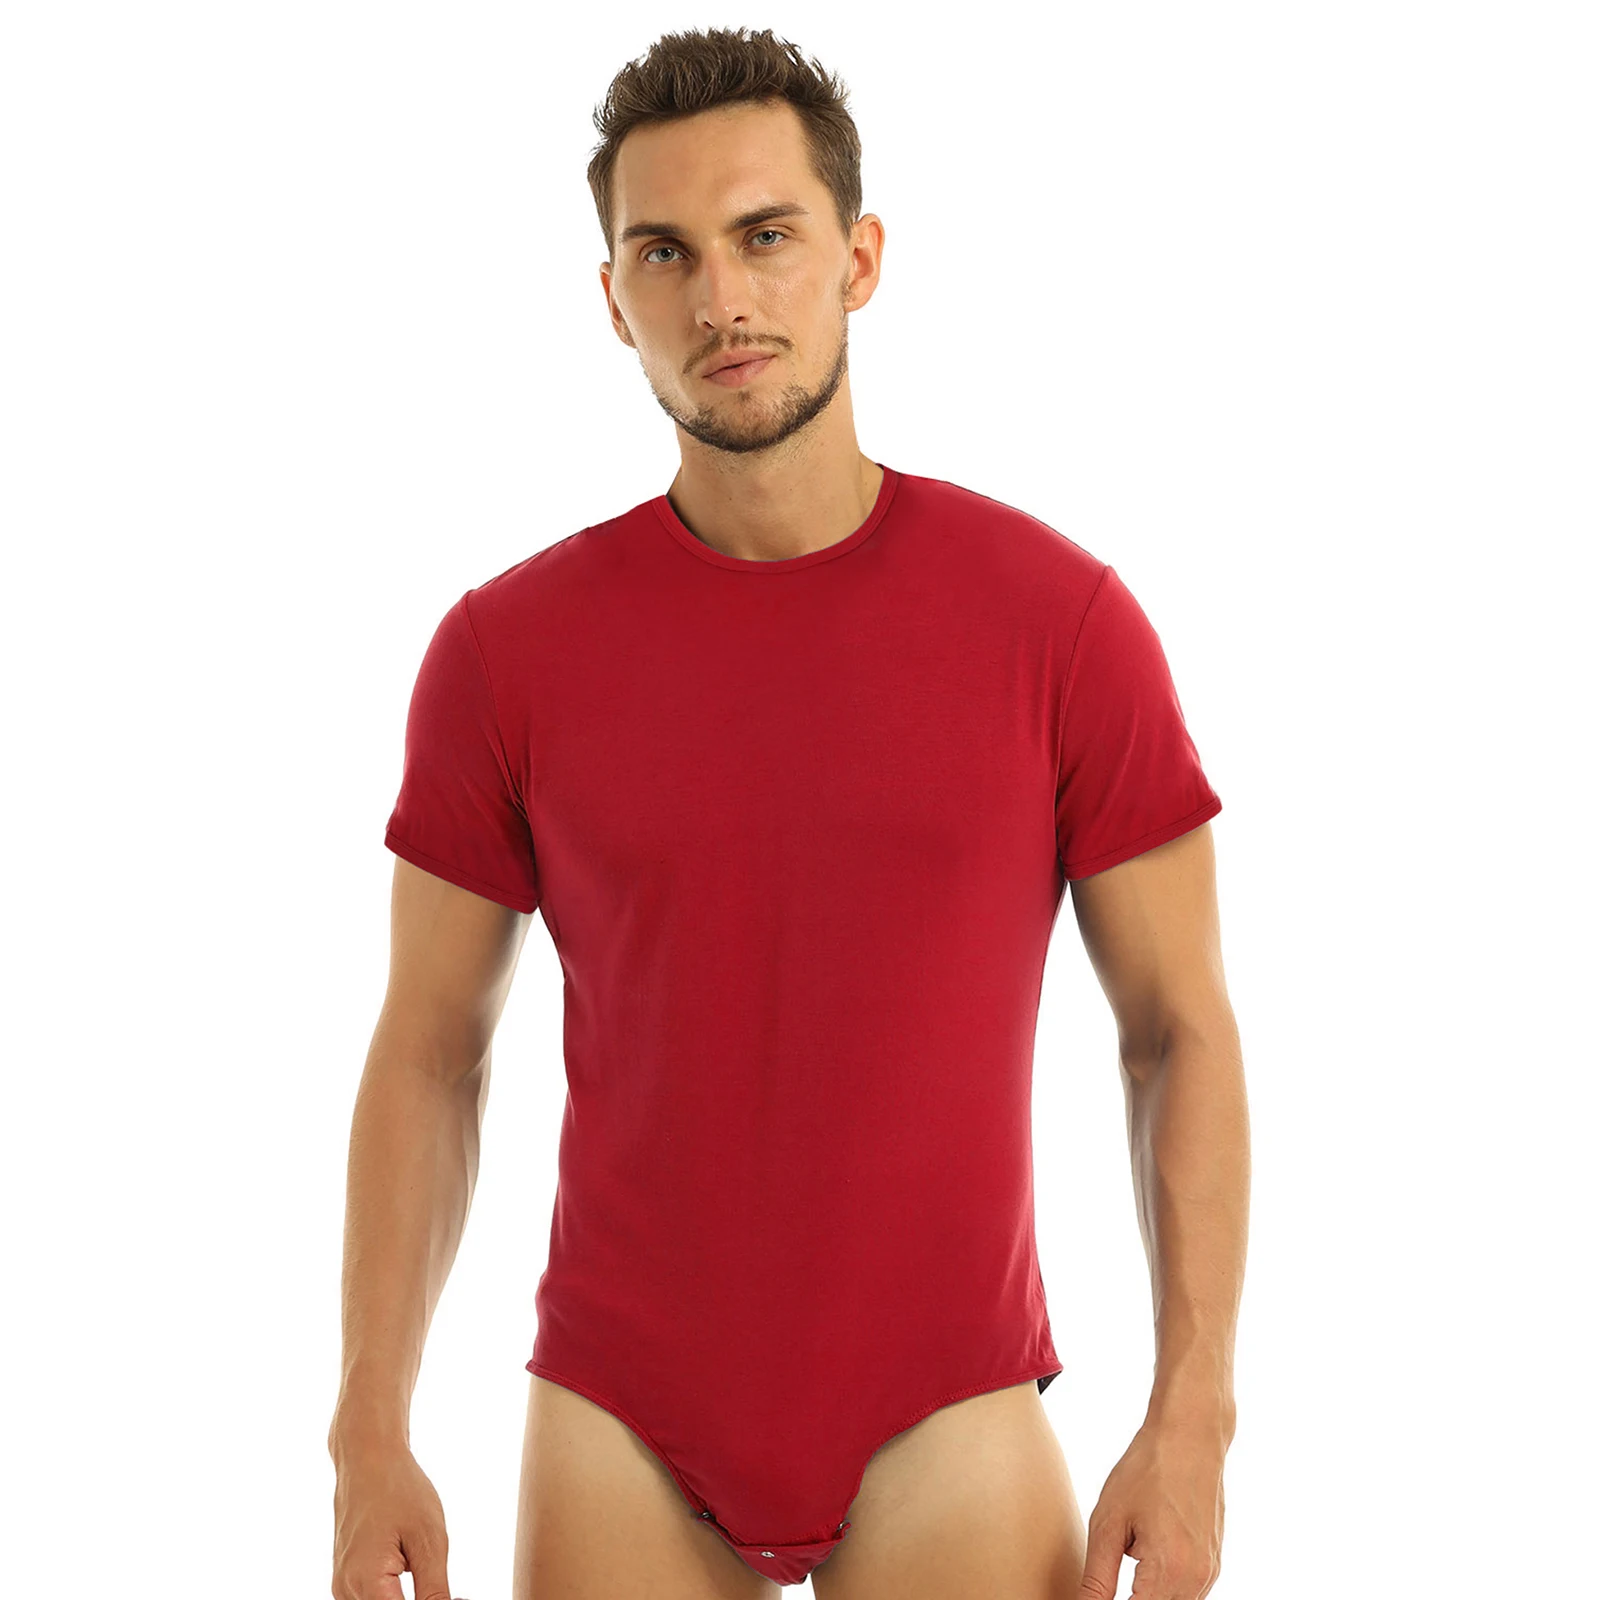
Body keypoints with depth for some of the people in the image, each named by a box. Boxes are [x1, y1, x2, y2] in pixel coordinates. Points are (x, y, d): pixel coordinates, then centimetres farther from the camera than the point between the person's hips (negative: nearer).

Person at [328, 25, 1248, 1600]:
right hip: (622, 1427, 1)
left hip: (948, 1423, -1)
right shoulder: (507, 648, -2)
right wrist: (369, 1437, 0)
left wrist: (1191, 1420, -7)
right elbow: (428, 1055, 4)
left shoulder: (1059, 618, -5)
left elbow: (1180, 1030, -1)